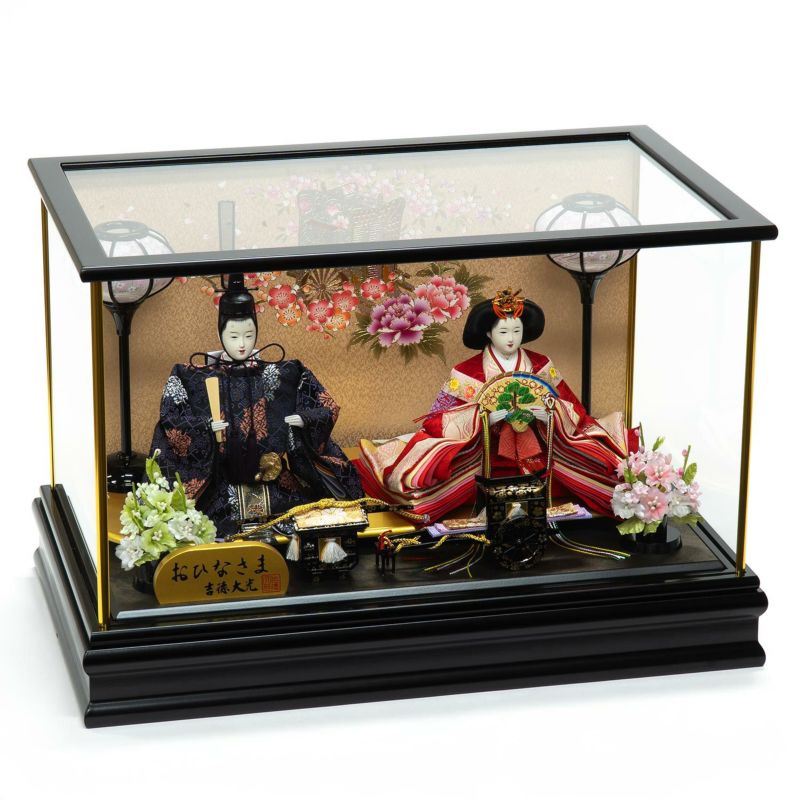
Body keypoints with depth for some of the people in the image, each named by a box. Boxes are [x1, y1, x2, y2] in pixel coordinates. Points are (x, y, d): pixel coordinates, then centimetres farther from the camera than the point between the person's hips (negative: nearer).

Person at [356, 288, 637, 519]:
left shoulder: (541, 366, 6)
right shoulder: (467, 373, -1)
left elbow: (572, 412, 5)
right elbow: (440, 421, -7)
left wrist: (548, 413, -19)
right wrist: (485, 415, -23)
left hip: (538, 455, 2)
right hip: (485, 456, -1)